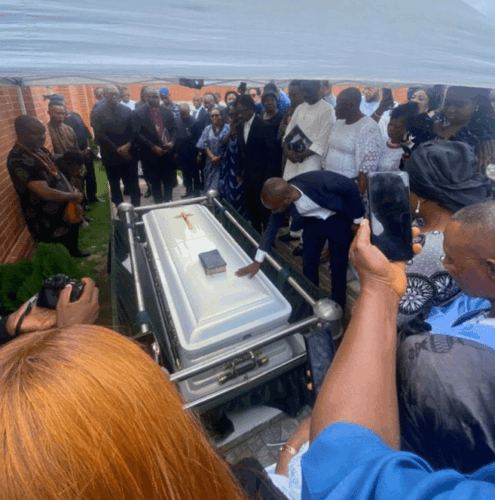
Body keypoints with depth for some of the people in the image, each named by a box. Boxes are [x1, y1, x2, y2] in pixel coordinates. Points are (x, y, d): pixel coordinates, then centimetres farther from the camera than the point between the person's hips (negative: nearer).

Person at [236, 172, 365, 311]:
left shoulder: (320, 181, -38)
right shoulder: (280, 198, -22)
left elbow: (350, 187, -20)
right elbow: (272, 228, -8)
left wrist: (357, 219, -10)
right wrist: (257, 262, -5)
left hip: (338, 220, -3)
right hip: (313, 222, 4)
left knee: (338, 267, 1)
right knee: (308, 265, 7)